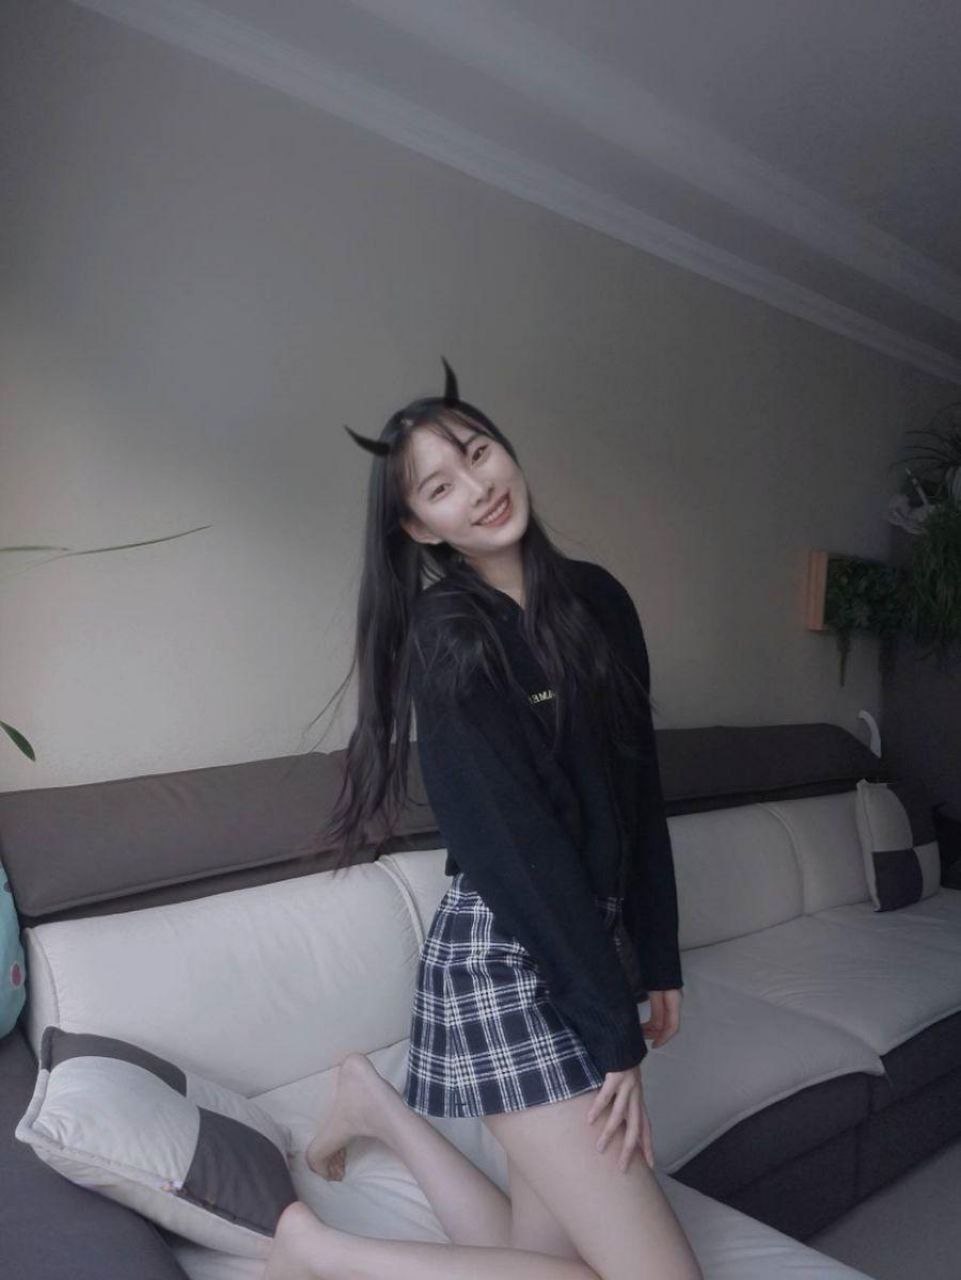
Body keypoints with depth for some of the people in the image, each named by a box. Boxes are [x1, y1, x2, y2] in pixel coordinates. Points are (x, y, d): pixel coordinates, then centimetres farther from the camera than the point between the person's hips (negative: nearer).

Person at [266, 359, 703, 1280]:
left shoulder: (596, 599, 5)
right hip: (506, 964, -7)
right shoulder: (448, 633, -14)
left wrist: (657, 959, 11)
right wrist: (614, 1032, -14)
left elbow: (638, 792, 9)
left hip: (585, 945, 7)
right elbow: (518, 841, -18)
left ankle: (380, 1102, 31)